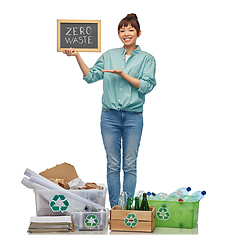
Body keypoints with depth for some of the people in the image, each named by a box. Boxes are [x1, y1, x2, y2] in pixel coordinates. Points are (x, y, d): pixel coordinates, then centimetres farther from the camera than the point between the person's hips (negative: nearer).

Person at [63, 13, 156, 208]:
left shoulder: (146, 59, 4)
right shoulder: (109, 56, 11)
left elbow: (146, 86, -7)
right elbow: (91, 76, 9)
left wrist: (122, 74, -14)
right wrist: (77, 57, -2)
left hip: (133, 117, -2)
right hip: (110, 116, 2)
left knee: (130, 165, 3)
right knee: (113, 165, 5)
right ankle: (114, 208, 12)